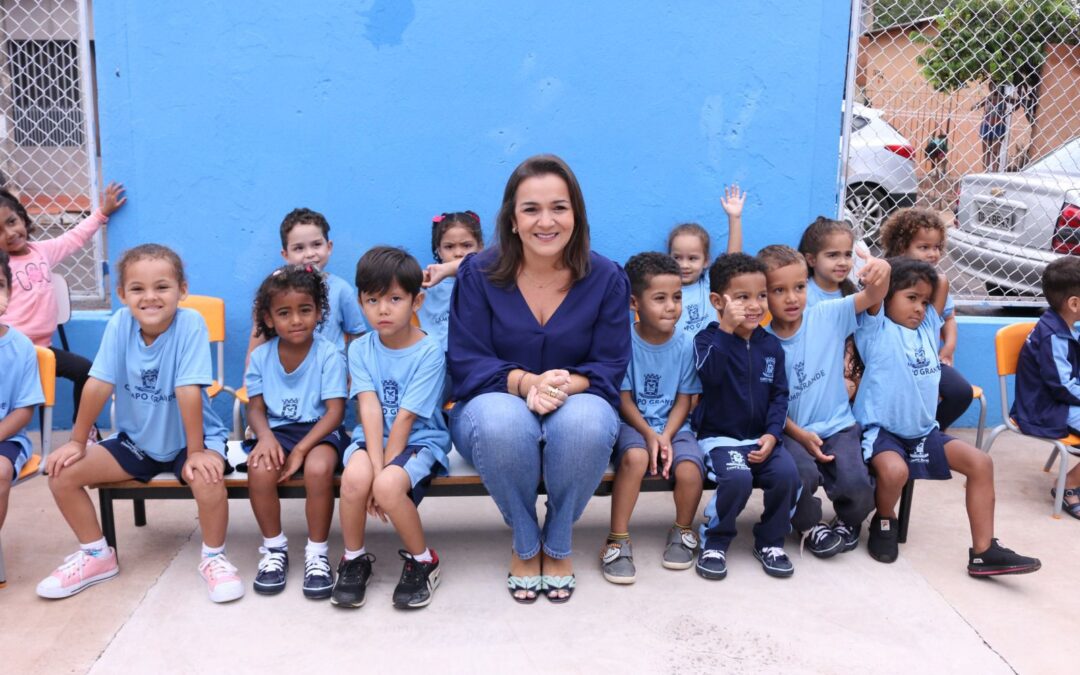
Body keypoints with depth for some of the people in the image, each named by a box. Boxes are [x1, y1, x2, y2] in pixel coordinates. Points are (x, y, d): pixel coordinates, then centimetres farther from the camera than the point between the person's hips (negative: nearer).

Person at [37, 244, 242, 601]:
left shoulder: (190, 324, -24)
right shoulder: (120, 323, -13)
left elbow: (188, 391, -26)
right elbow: (98, 384, -9)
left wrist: (195, 452, -25)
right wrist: (77, 441, -4)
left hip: (189, 438, -4)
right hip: (135, 439, 5)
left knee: (208, 478, -34)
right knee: (61, 472, -7)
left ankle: (213, 557, -6)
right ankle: (97, 555, 14)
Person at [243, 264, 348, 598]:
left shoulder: (329, 354, -10)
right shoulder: (261, 356, 1)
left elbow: (335, 411, -13)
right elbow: (256, 407, 4)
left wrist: (301, 449, -23)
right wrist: (265, 436, -20)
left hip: (319, 430, -2)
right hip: (277, 430, 3)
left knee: (319, 468, -35)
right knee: (260, 469, -30)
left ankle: (317, 552, -13)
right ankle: (274, 547, -4)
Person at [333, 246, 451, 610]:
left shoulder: (429, 352, -12)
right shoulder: (360, 349, 0)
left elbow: (406, 418, -16)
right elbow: (370, 409, -12)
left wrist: (385, 469, -19)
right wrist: (375, 463, -23)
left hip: (420, 440, -3)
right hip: (372, 438, 3)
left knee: (388, 487, -32)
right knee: (356, 476, -30)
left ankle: (423, 561, -3)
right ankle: (354, 560, -3)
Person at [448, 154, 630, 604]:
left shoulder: (606, 278, -3)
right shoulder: (478, 274, -6)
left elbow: (610, 367, -5)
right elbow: (467, 363, -9)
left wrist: (564, 385, -28)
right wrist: (527, 382, -29)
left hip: (575, 408, 1)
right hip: (497, 407, 0)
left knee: (586, 421, -37)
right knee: (503, 421, -38)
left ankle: (559, 543, -7)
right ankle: (525, 543, -8)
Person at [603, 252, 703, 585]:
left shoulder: (685, 344, -2)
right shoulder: (625, 342, -8)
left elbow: (683, 400, 0)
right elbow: (624, 398, -6)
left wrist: (666, 436, -15)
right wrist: (649, 435, -18)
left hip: (672, 426, 2)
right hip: (633, 424, -2)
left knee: (689, 468, -27)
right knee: (635, 457, -35)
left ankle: (683, 532, 6)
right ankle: (618, 540, -18)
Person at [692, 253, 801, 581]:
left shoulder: (771, 345, 8)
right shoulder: (708, 339, -4)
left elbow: (779, 394, 8)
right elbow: (710, 374, -25)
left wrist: (772, 434, -7)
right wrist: (727, 329, -28)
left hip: (761, 437, 4)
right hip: (719, 436, -4)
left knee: (787, 474, -22)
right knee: (738, 478, -31)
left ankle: (770, 541, 3)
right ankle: (714, 542, -5)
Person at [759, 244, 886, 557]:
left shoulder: (828, 316, -2)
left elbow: (873, 296, -12)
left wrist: (882, 271, -35)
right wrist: (799, 435, -13)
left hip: (839, 427, 1)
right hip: (792, 432, -1)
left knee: (857, 486, -21)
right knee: (802, 474, -30)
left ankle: (849, 522, 18)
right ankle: (810, 526, 5)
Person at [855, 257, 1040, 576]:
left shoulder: (927, 328, 13)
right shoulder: (877, 330, -8)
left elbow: (942, 283, 10)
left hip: (924, 431, 7)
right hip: (881, 430, -7)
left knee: (980, 462, -7)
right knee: (894, 470, -35)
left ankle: (983, 551, -2)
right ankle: (884, 521, 0)